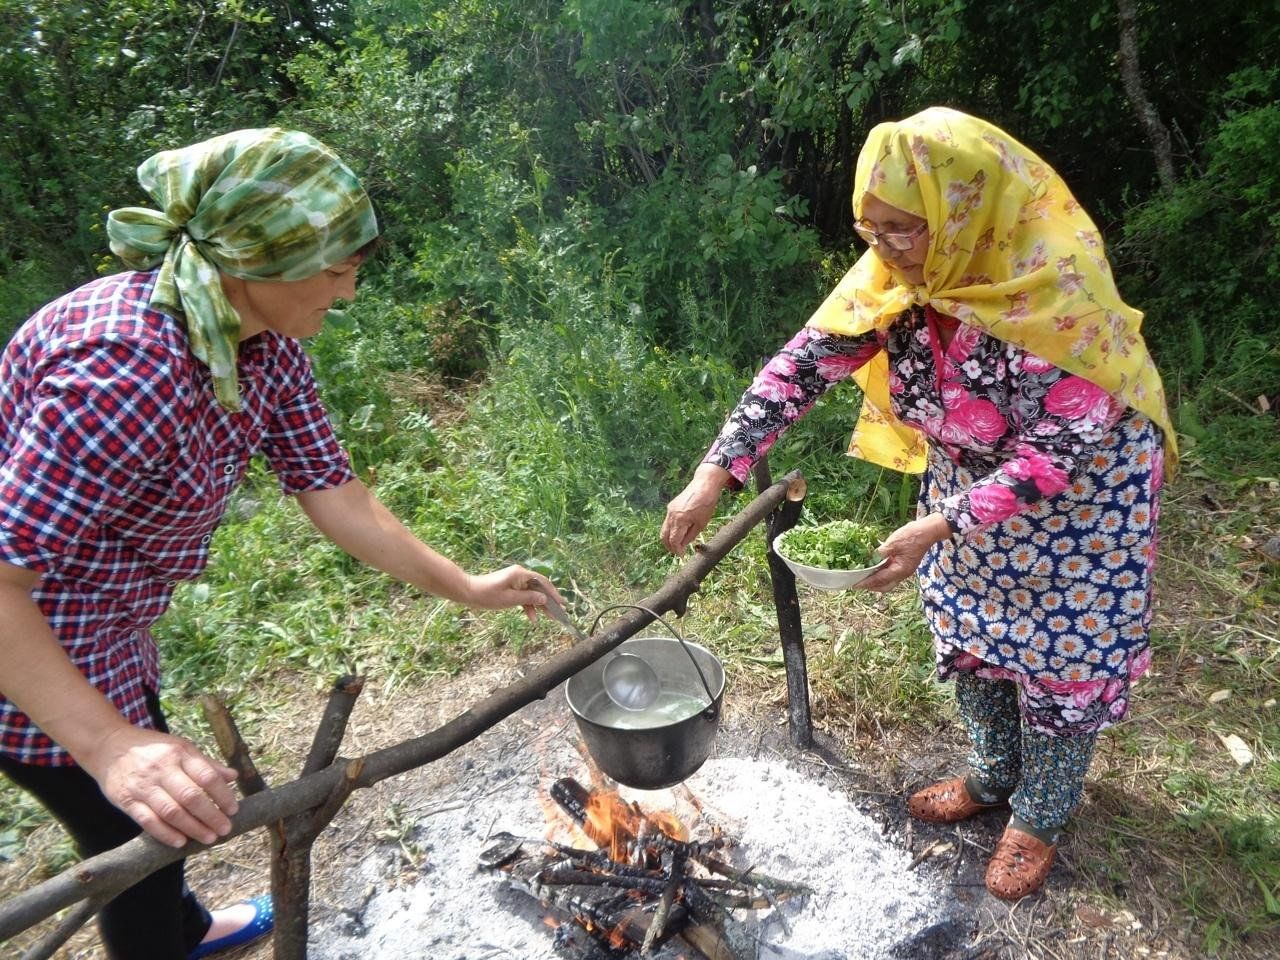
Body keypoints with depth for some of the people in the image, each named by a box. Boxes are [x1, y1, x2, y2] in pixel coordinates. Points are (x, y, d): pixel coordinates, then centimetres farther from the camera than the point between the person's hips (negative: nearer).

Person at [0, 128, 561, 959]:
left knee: (155, 822, 28)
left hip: (111, 626, 8)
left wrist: (467, 588, -3)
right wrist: (111, 749, -40)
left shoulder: (267, 344, -9)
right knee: (142, 837, 12)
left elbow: (333, 493, -5)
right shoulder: (124, 366, -36)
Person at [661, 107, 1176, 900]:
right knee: (971, 633, 18)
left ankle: (1042, 817, 35)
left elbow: (1057, 452, -31)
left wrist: (939, 528, -38)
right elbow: (805, 363, -18)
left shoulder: (1052, 291, -34)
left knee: (1057, 652, 10)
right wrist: (714, 476, -25)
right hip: (970, 473, 6)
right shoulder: (896, 270, -18)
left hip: (1078, 492, -5)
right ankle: (995, 775, 44)